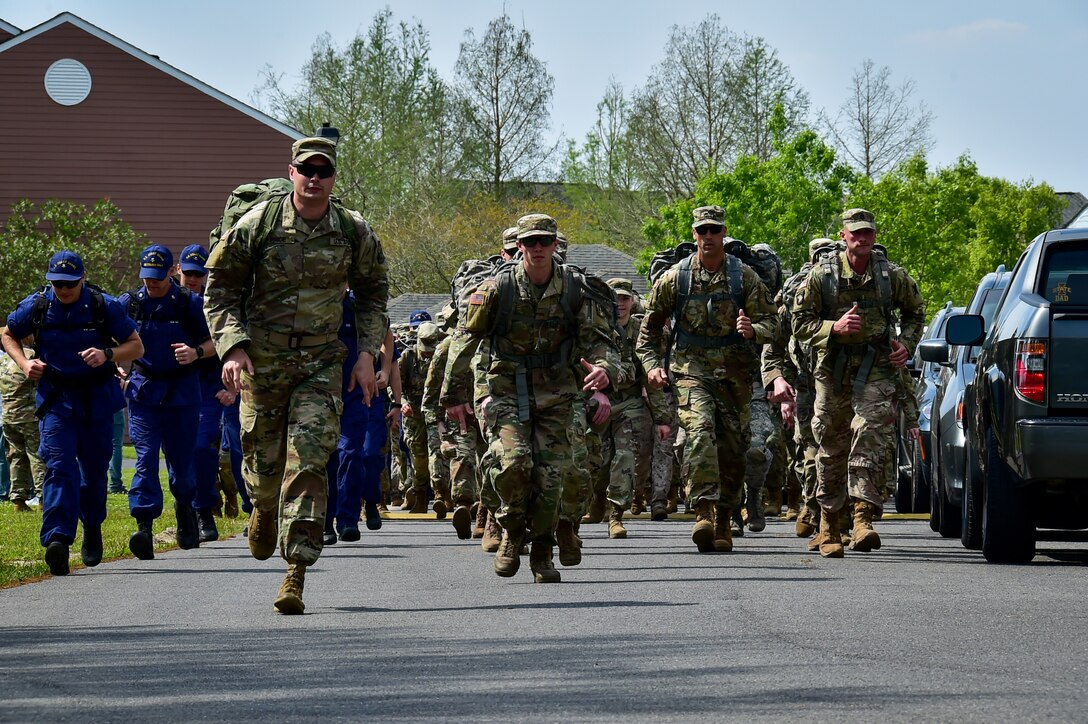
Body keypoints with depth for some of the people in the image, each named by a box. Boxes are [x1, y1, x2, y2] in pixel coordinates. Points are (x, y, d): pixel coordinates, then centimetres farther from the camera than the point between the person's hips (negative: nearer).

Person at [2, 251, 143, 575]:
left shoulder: (104, 306, -9)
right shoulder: (35, 306, -6)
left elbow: (136, 346, -2)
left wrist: (107, 354, -22)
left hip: (97, 399, 1)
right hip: (56, 398, -1)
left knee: (94, 467, 11)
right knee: (59, 465, -17)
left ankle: (92, 528, 36)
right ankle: (57, 539, -29)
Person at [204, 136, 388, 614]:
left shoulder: (354, 232, -1)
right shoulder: (257, 224, -7)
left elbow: (373, 292, 15)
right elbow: (220, 287, 0)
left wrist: (367, 352, 5)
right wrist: (232, 348, -11)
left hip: (321, 364, 0)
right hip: (262, 362, 0)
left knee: (308, 463, -12)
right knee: (264, 462, 9)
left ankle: (296, 575, -13)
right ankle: (263, 509, 48)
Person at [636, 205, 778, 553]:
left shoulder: (744, 276, 4)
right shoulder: (674, 278, 4)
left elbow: (770, 321, 2)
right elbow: (650, 326, 14)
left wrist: (752, 330, -20)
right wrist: (652, 364, 3)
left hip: (734, 374, 2)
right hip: (691, 370, -2)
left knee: (732, 449, 4)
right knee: (700, 432, -24)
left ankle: (723, 523, 17)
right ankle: (704, 513, -31)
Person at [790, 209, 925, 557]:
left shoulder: (893, 276, 5)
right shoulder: (821, 275, 1)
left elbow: (915, 312, 21)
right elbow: (800, 322, 2)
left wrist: (906, 345, 5)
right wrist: (834, 327, -15)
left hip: (876, 370, -1)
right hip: (833, 370, 1)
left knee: (869, 436, -19)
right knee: (832, 449, 5)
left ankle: (863, 519, -25)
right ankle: (828, 528, 16)